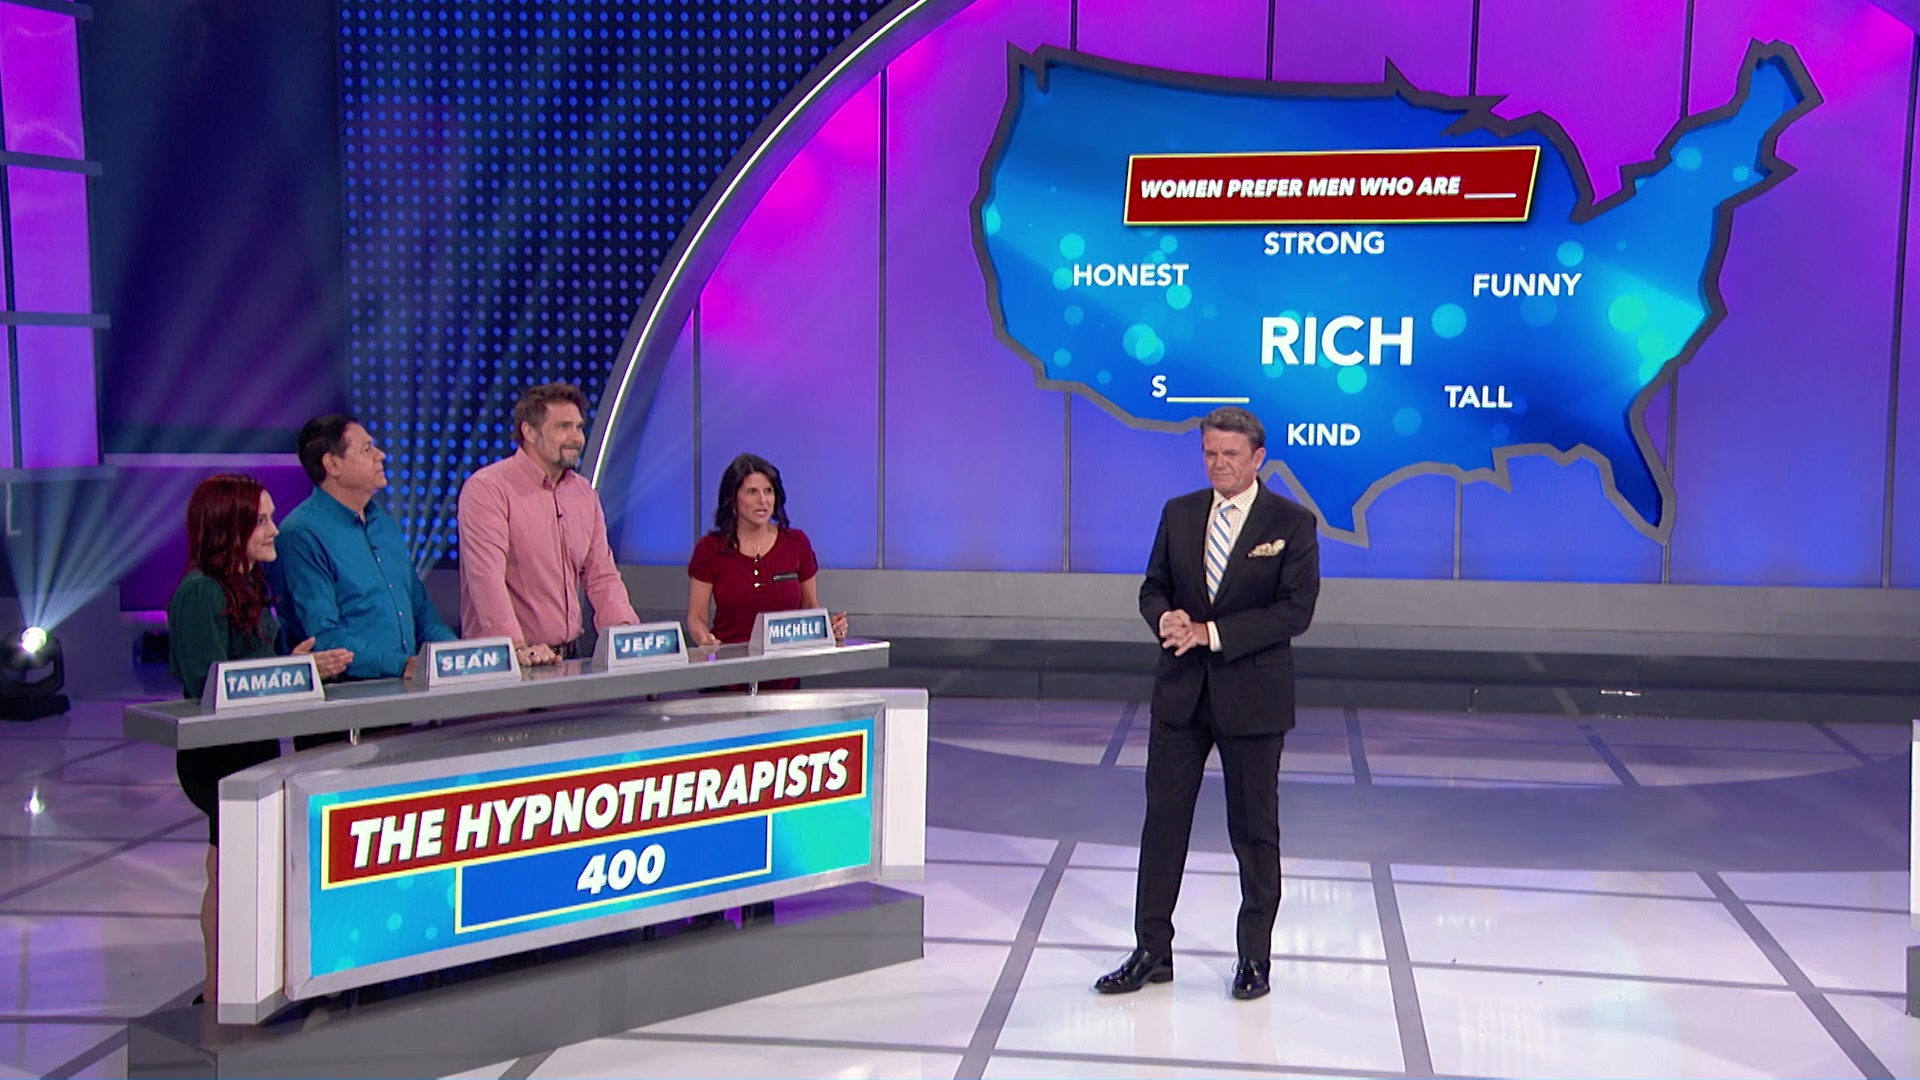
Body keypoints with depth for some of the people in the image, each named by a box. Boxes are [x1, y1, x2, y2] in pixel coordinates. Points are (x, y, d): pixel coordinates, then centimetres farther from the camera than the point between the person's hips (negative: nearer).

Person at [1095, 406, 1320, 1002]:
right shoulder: (1178, 513, 7)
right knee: (1163, 819, 6)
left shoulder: (1292, 524, -6)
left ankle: (1255, 956, 21)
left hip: (1252, 693, -4)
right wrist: (1166, 620, -13)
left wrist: (1210, 632, -19)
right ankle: (1152, 951, 17)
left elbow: (1296, 610, -13)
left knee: (1254, 829, 7)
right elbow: (1153, 588, 11)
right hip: (1181, 690, 4)